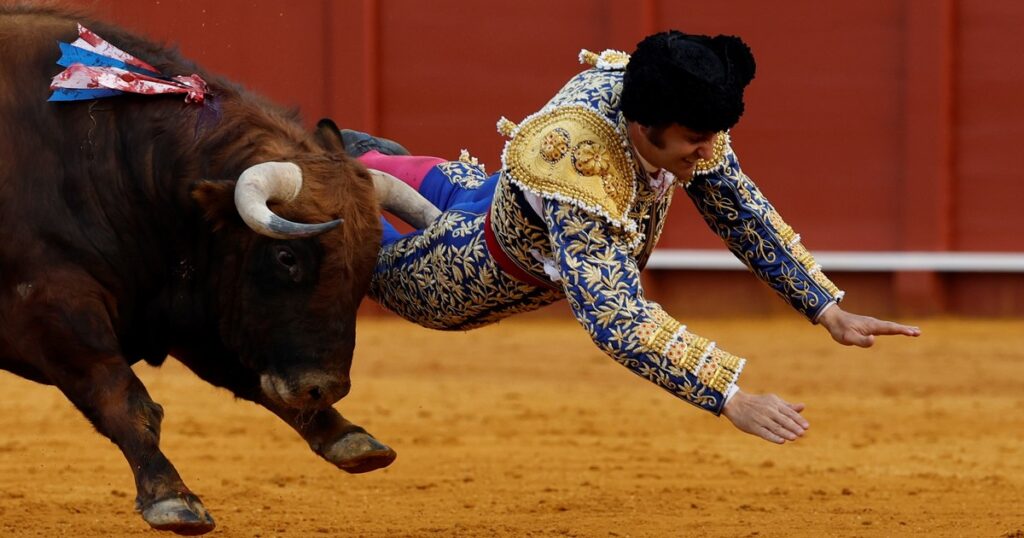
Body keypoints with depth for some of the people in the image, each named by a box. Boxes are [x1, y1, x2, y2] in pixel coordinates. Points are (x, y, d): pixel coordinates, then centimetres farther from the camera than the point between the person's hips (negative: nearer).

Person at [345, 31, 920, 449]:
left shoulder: (685, 118, -29)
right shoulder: (576, 165, -49)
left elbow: (742, 211, -14)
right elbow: (616, 319, -53)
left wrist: (829, 312, -18)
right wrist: (732, 399, -60)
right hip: (499, 264, -6)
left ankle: (375, 162, 56)